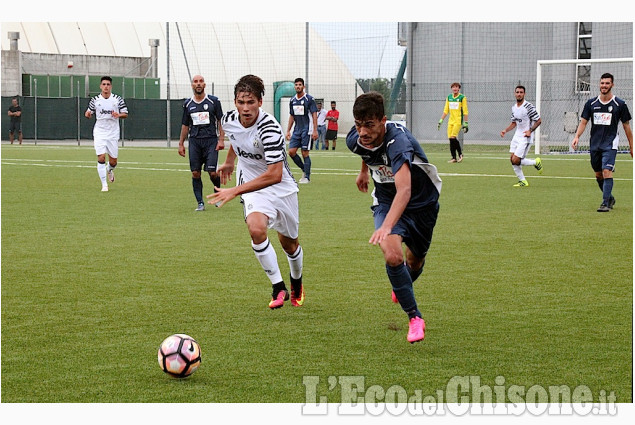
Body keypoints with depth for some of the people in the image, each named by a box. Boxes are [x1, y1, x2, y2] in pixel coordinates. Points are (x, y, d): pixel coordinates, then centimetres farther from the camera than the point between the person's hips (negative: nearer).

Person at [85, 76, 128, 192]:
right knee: (101, 158, -15)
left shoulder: (118, 99, -1)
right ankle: (104, 185, -5)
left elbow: (125, 114, 3)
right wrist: (87, 114, -13)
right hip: (99, 133, -1)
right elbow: (89, 114, 11)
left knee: (113, 161, 4)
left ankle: (110, 170, 42)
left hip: (113, 134, 1)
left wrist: (118, 115, -19)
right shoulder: (94, 100, 1)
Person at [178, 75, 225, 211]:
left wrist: (221, 140, -5)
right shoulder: (187, 104, 11)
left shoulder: (213, 101, 3)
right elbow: (185, 125, 17)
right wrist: (181, 144, 13)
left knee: (213, 172, -10)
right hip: (194, 141, 3)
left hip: (211, 140, -3)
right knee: (195, 173, -2)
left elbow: (220, 121, 3)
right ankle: (200, 203, 5)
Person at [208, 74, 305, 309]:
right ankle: (278, 287, -14)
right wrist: (229, 161, 29)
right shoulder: (229, 120, -11)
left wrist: (235, 191, -35)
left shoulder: (269, 128, -30)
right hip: (252, 186, 3)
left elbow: (274, 175, -36)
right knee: (256, 229, -27)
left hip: (281, 188, -3)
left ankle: (297, 283, 45)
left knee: (289, 244, 13)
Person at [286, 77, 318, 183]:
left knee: (305, 153, -5)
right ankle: (304, 170, 16)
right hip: (297, 130, 6)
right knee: (291, 152, -3)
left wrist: (315, 131, -14)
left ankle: (307, 177, 4)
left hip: (306, 130, -6)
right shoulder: (292, 100, 10)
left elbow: (314, 115, -8)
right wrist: (288, 131, 13)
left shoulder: (309, 99, -6)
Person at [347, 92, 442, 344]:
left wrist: (386, 226, -64)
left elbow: (404, 191, -52)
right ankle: (414, 317, -9)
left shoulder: (397, 141, -39)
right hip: (385, 200, 3)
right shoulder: (355, 140, -19)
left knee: (415, 260, 17)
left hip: (422, 202, -2)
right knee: (392, 256, -24)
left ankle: (401, 288, 54)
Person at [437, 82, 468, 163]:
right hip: (451, 120, 5)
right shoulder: (449, 97, 12)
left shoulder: (462, 97, -3)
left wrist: (465, 124, -7)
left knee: (453, 137, -17)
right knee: (450, 138, -1)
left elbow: (465, 112, -3)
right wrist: (441, 121, 11)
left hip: (458, 120, -5)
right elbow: (445, 110, 16)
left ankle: (460, 154, -2)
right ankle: (454, 158, 4)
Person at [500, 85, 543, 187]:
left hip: (526, 138, -8)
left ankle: (536, 162, 10)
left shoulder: (529, 107, -14)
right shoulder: (514, 107, 9)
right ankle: (523, 181, 12)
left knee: (516, 160, -13)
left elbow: (538, 121, -11)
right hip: (516, 136, 8)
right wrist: (505, 130, 6)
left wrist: (530, 131, -23)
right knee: (512, 159, 1)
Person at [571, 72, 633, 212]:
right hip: (595, 144, 4)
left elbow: (626, 126, 4)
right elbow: (583, 122, 7)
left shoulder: (620, 104, -2)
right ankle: (610, 198, 31)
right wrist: (577, 137, -10)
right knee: (598, 175, 10)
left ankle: (605, 203, -17)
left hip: (610, 144, -4)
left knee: (607, 171, -18)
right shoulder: (591, 103, 6)